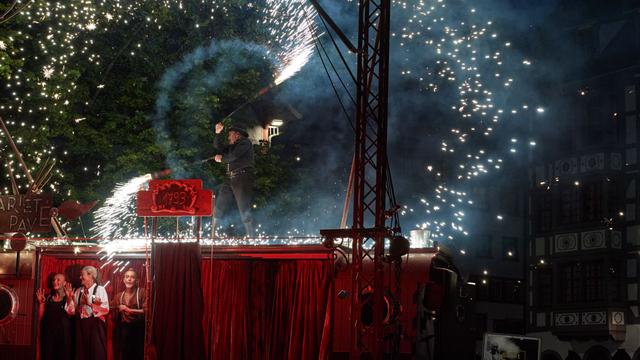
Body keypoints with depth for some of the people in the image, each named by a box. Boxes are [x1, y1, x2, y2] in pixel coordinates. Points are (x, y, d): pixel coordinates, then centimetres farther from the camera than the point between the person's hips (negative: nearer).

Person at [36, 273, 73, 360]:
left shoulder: (67, 297, 1)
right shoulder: (48, 297, 10)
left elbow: (71, 314, -14)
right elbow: (40, 317, 8)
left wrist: (69, 299, -21)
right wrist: (41, 302, -2)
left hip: (63, 333, -3)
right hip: (48, 333, 3)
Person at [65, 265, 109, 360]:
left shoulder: (100, 289, -2)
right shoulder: (79, 291, 12)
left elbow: (105, 309, -12)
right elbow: (71, 311, 10)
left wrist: (90, 303, -15)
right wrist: (70, 298, -4)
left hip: (95, 326, -5)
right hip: (81, 326, 5)